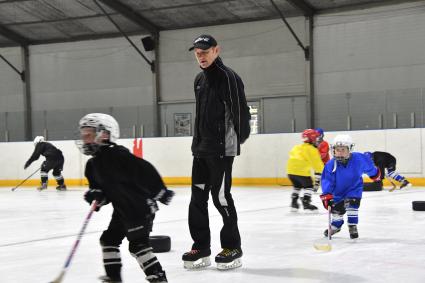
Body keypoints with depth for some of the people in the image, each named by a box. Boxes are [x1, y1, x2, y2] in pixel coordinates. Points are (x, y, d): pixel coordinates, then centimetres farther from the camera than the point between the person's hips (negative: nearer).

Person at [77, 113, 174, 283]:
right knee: (108, 239, 14)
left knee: (138, 244, -12)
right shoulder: (93, 164, 8)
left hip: (140, 206, -10)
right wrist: (96, 196, -10)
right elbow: (98, 186, 14)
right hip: (122, 210, 10)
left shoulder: (117, 155, -21)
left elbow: (145, 170, -21)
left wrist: (160, 192, -19)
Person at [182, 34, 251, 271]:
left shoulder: (227, 76, -11)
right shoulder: (200, 80, 16)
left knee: (220, 196, -7)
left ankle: (233, 248, 3)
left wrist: (239, 138, -7)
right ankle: (201, 248, 13)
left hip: (222, 148, -9)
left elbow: (240, 110, -13)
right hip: (201, 148, 9)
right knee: (198, 196, 7)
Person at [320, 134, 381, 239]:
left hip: (354, 187, -1)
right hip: (338, 191, 1)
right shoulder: (331, 165, -28)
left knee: (352, 203, -23)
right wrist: (326, 195, -36)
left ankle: (353, 227, -6)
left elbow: (368, 165, -3)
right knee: (336, 209, 9)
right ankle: (336, 225, 40)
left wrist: (374, 173, 16)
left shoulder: (359, 159, -25)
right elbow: (327, 180, -25)